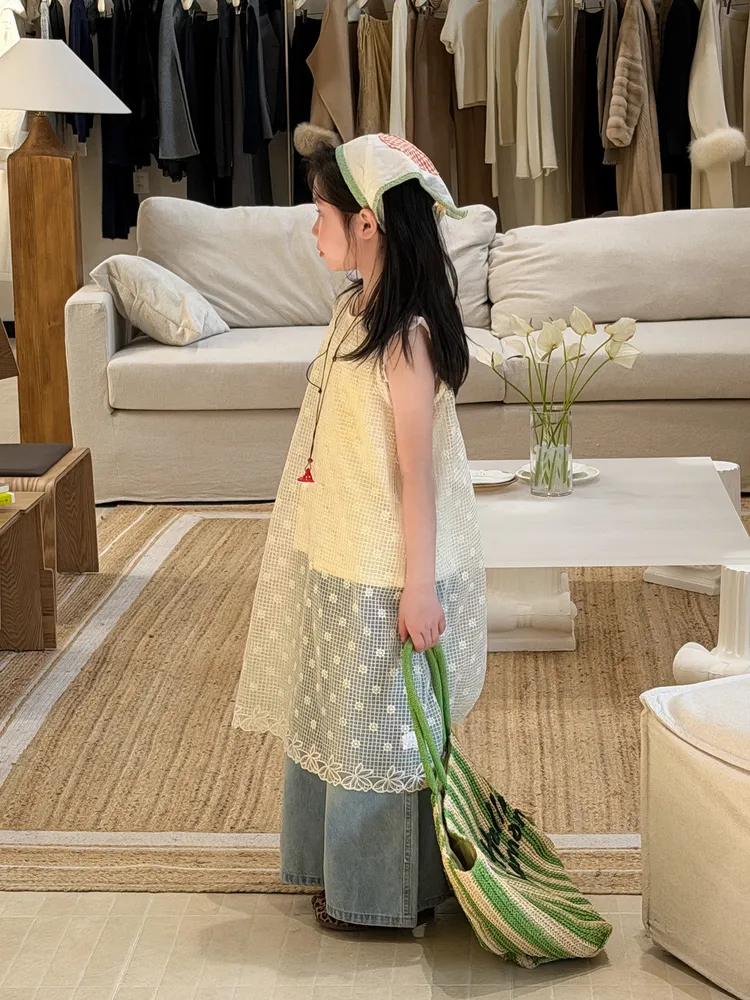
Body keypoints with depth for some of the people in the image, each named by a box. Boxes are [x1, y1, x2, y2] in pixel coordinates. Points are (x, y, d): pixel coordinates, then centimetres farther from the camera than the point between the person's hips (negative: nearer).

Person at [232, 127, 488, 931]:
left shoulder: (408, 335, -23)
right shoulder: (354, 309, 4)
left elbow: (417, 472, -21)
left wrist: (420, 588, -19)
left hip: (387, 573, -9)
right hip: (334, 559, 9)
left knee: (382, 728, 7)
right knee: (336, 712, 21)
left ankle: (383, 895, 24)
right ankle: (341, 864, 39)